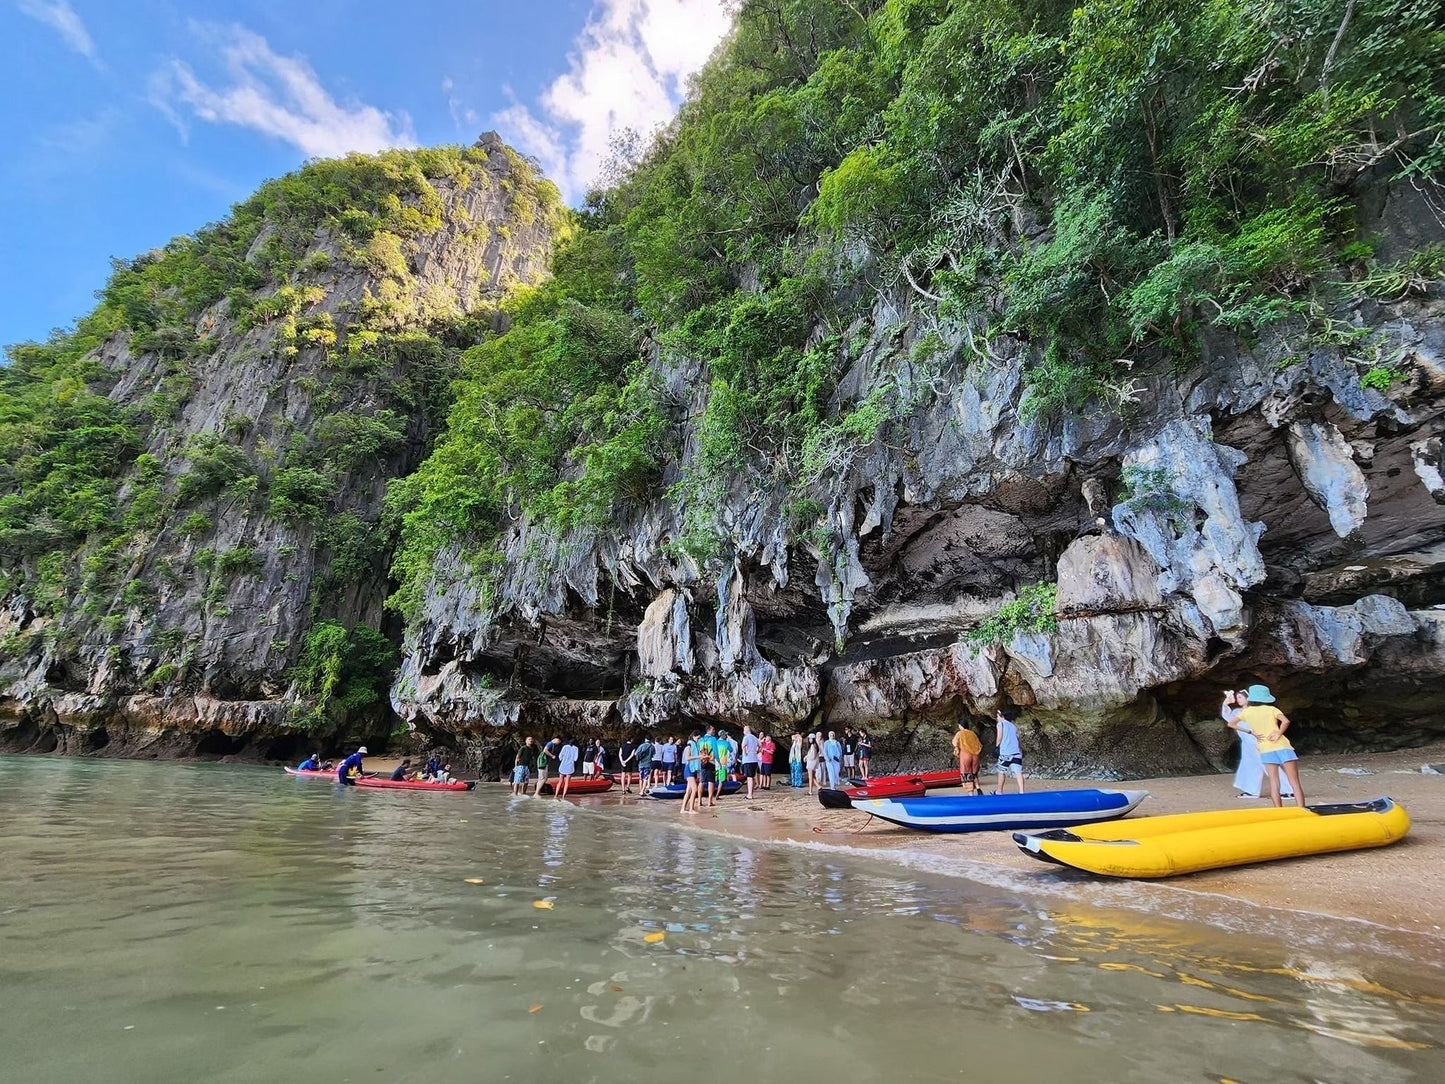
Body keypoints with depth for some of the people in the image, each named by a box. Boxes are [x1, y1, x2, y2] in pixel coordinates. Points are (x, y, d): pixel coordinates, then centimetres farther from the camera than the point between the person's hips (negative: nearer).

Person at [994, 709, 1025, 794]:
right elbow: (1016, 737, 15)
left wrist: (997, 746, 4)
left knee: (1001, 772, 10)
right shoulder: (1014, 725, 18)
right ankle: (1021, 791, -13)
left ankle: (999, 791, 21)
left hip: (1005, 752, -4)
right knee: (1018, 772, -4)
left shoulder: (1000, 724, 2)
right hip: (1016, 752, 4)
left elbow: (999, 737, -5)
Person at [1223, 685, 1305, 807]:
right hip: (1282, 747, -1)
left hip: (1266, 750, 1)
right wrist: (1278, 734, -6)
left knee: (1274, 783, 3)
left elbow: (1230, 723, 6)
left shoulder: (1246, 712, 7)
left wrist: (1251, 732, 8)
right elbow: (1286, 721, -15)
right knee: (1295, 783, 0)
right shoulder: (1271, 709, 3)